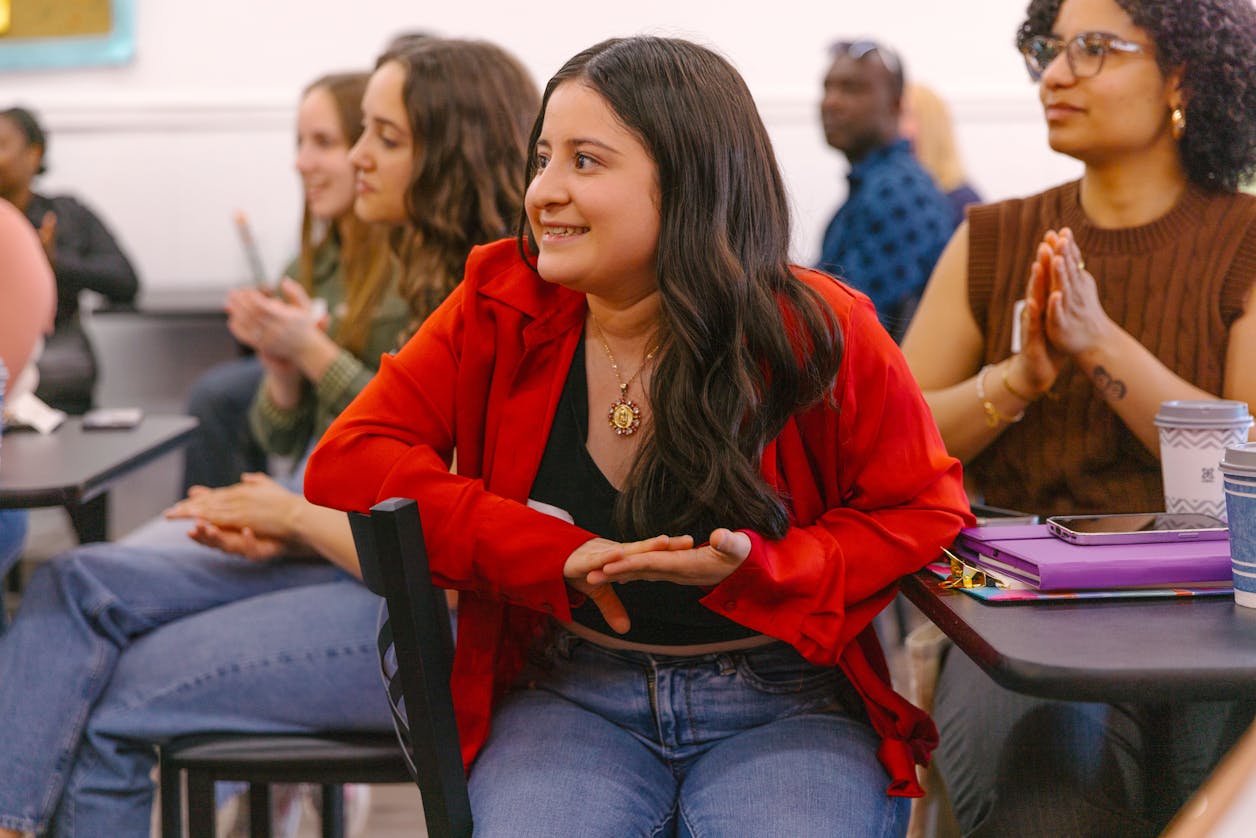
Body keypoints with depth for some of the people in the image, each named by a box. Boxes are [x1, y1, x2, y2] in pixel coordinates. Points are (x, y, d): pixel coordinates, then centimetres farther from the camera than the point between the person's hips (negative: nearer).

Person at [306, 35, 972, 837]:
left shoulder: (818, 333, -8)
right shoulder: (500, 310, -2)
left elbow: (927, 510, 1)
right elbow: (347, 460, -6)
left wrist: (756, 570, -18)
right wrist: (553, 555, -16)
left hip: (783, 703, 0)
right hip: (570, 694, 1)